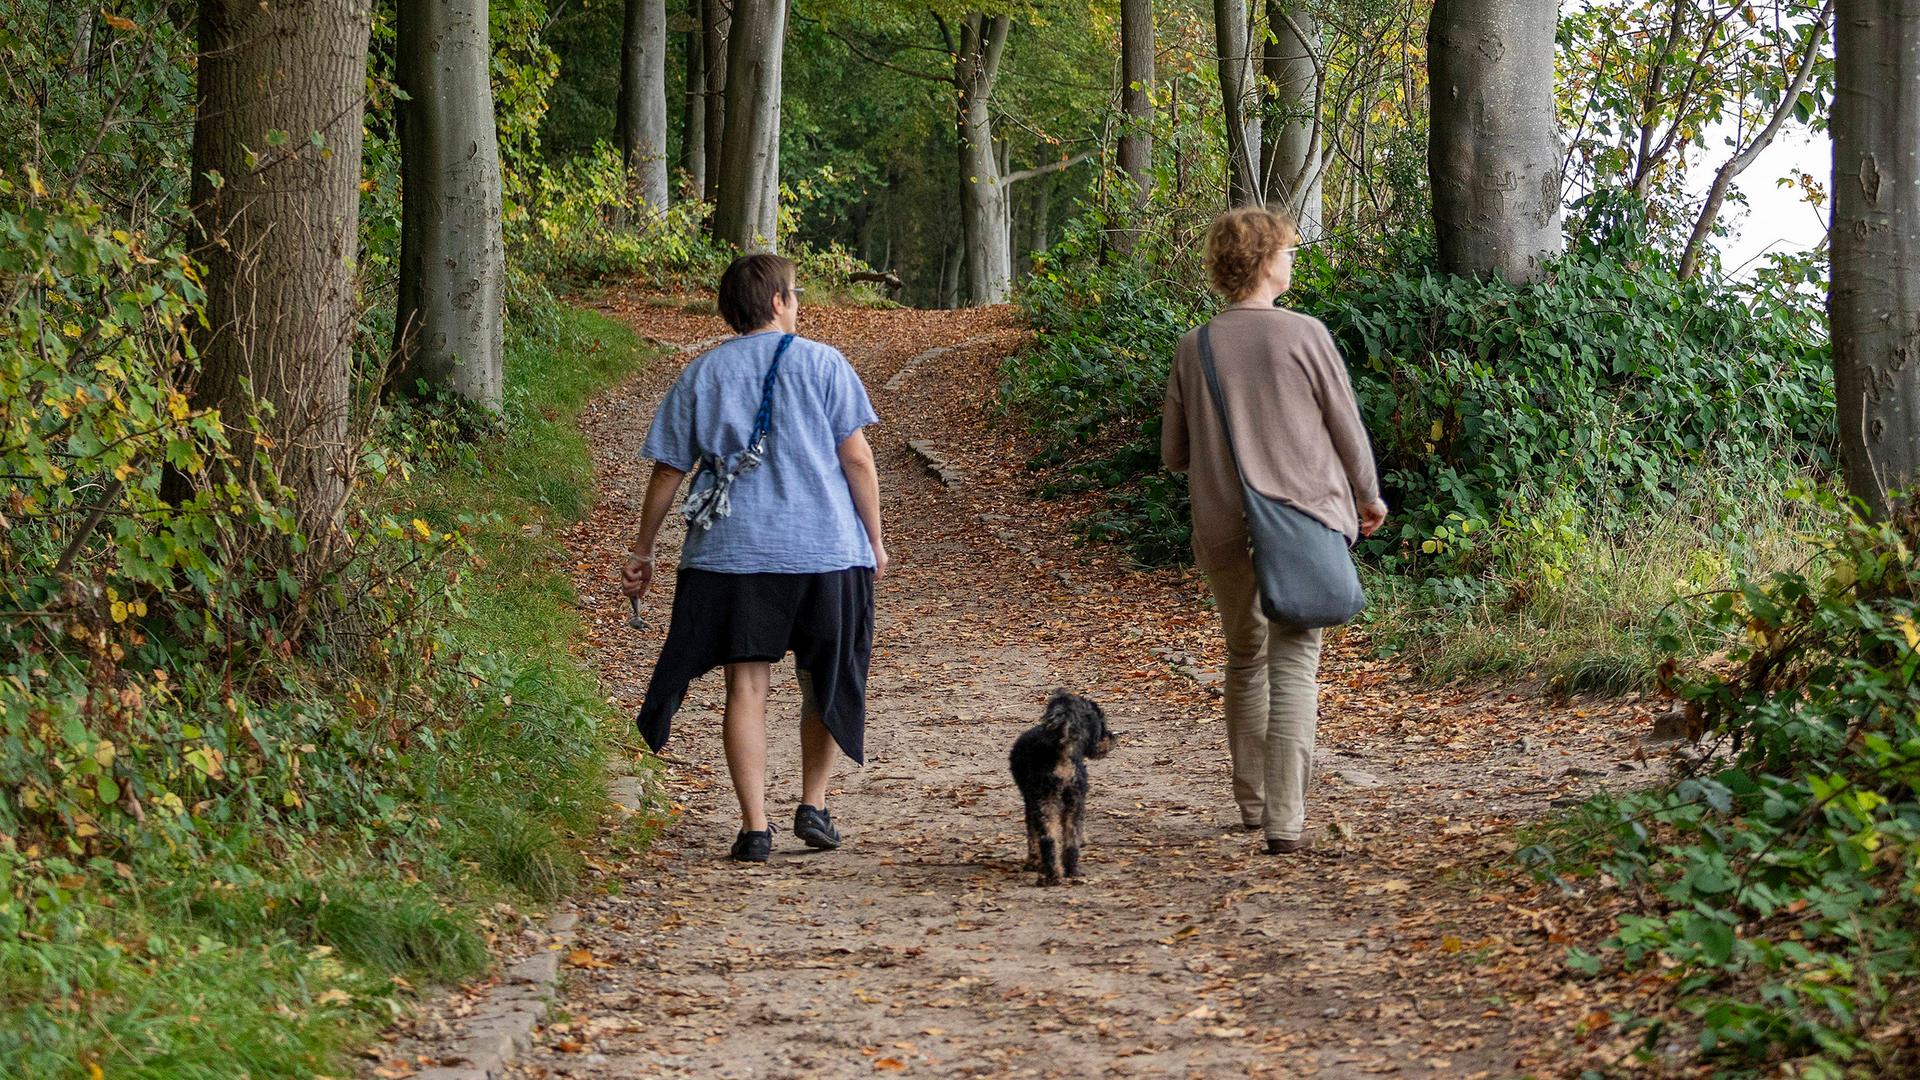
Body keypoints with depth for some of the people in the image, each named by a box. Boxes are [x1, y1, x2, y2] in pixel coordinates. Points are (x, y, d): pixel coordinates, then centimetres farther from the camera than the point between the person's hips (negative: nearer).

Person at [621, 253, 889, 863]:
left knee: (746, 687, 1)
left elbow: (667, 471, 8)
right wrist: (874, 539, 6)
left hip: (730, 554, 1)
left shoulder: (699, 376, 7)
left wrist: (642, 552, 16)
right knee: (826, 684, 16)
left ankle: (755, 828, -4)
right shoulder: (821, 363, 1)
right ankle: (813, 806, 18)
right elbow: (856, 457, -2)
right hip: (825, 549, -1)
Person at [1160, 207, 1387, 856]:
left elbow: (1173, 454, 7)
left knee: (1245, 661, 18)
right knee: (1294, 666, -3)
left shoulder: (1195, 348, 1)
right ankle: (1284, 821, -11)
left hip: (1224, 529, 3)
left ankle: (1253, 803, 28)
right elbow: (1348, 427, 1)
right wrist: (1368, 495, 18)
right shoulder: (1304, 335, -7)